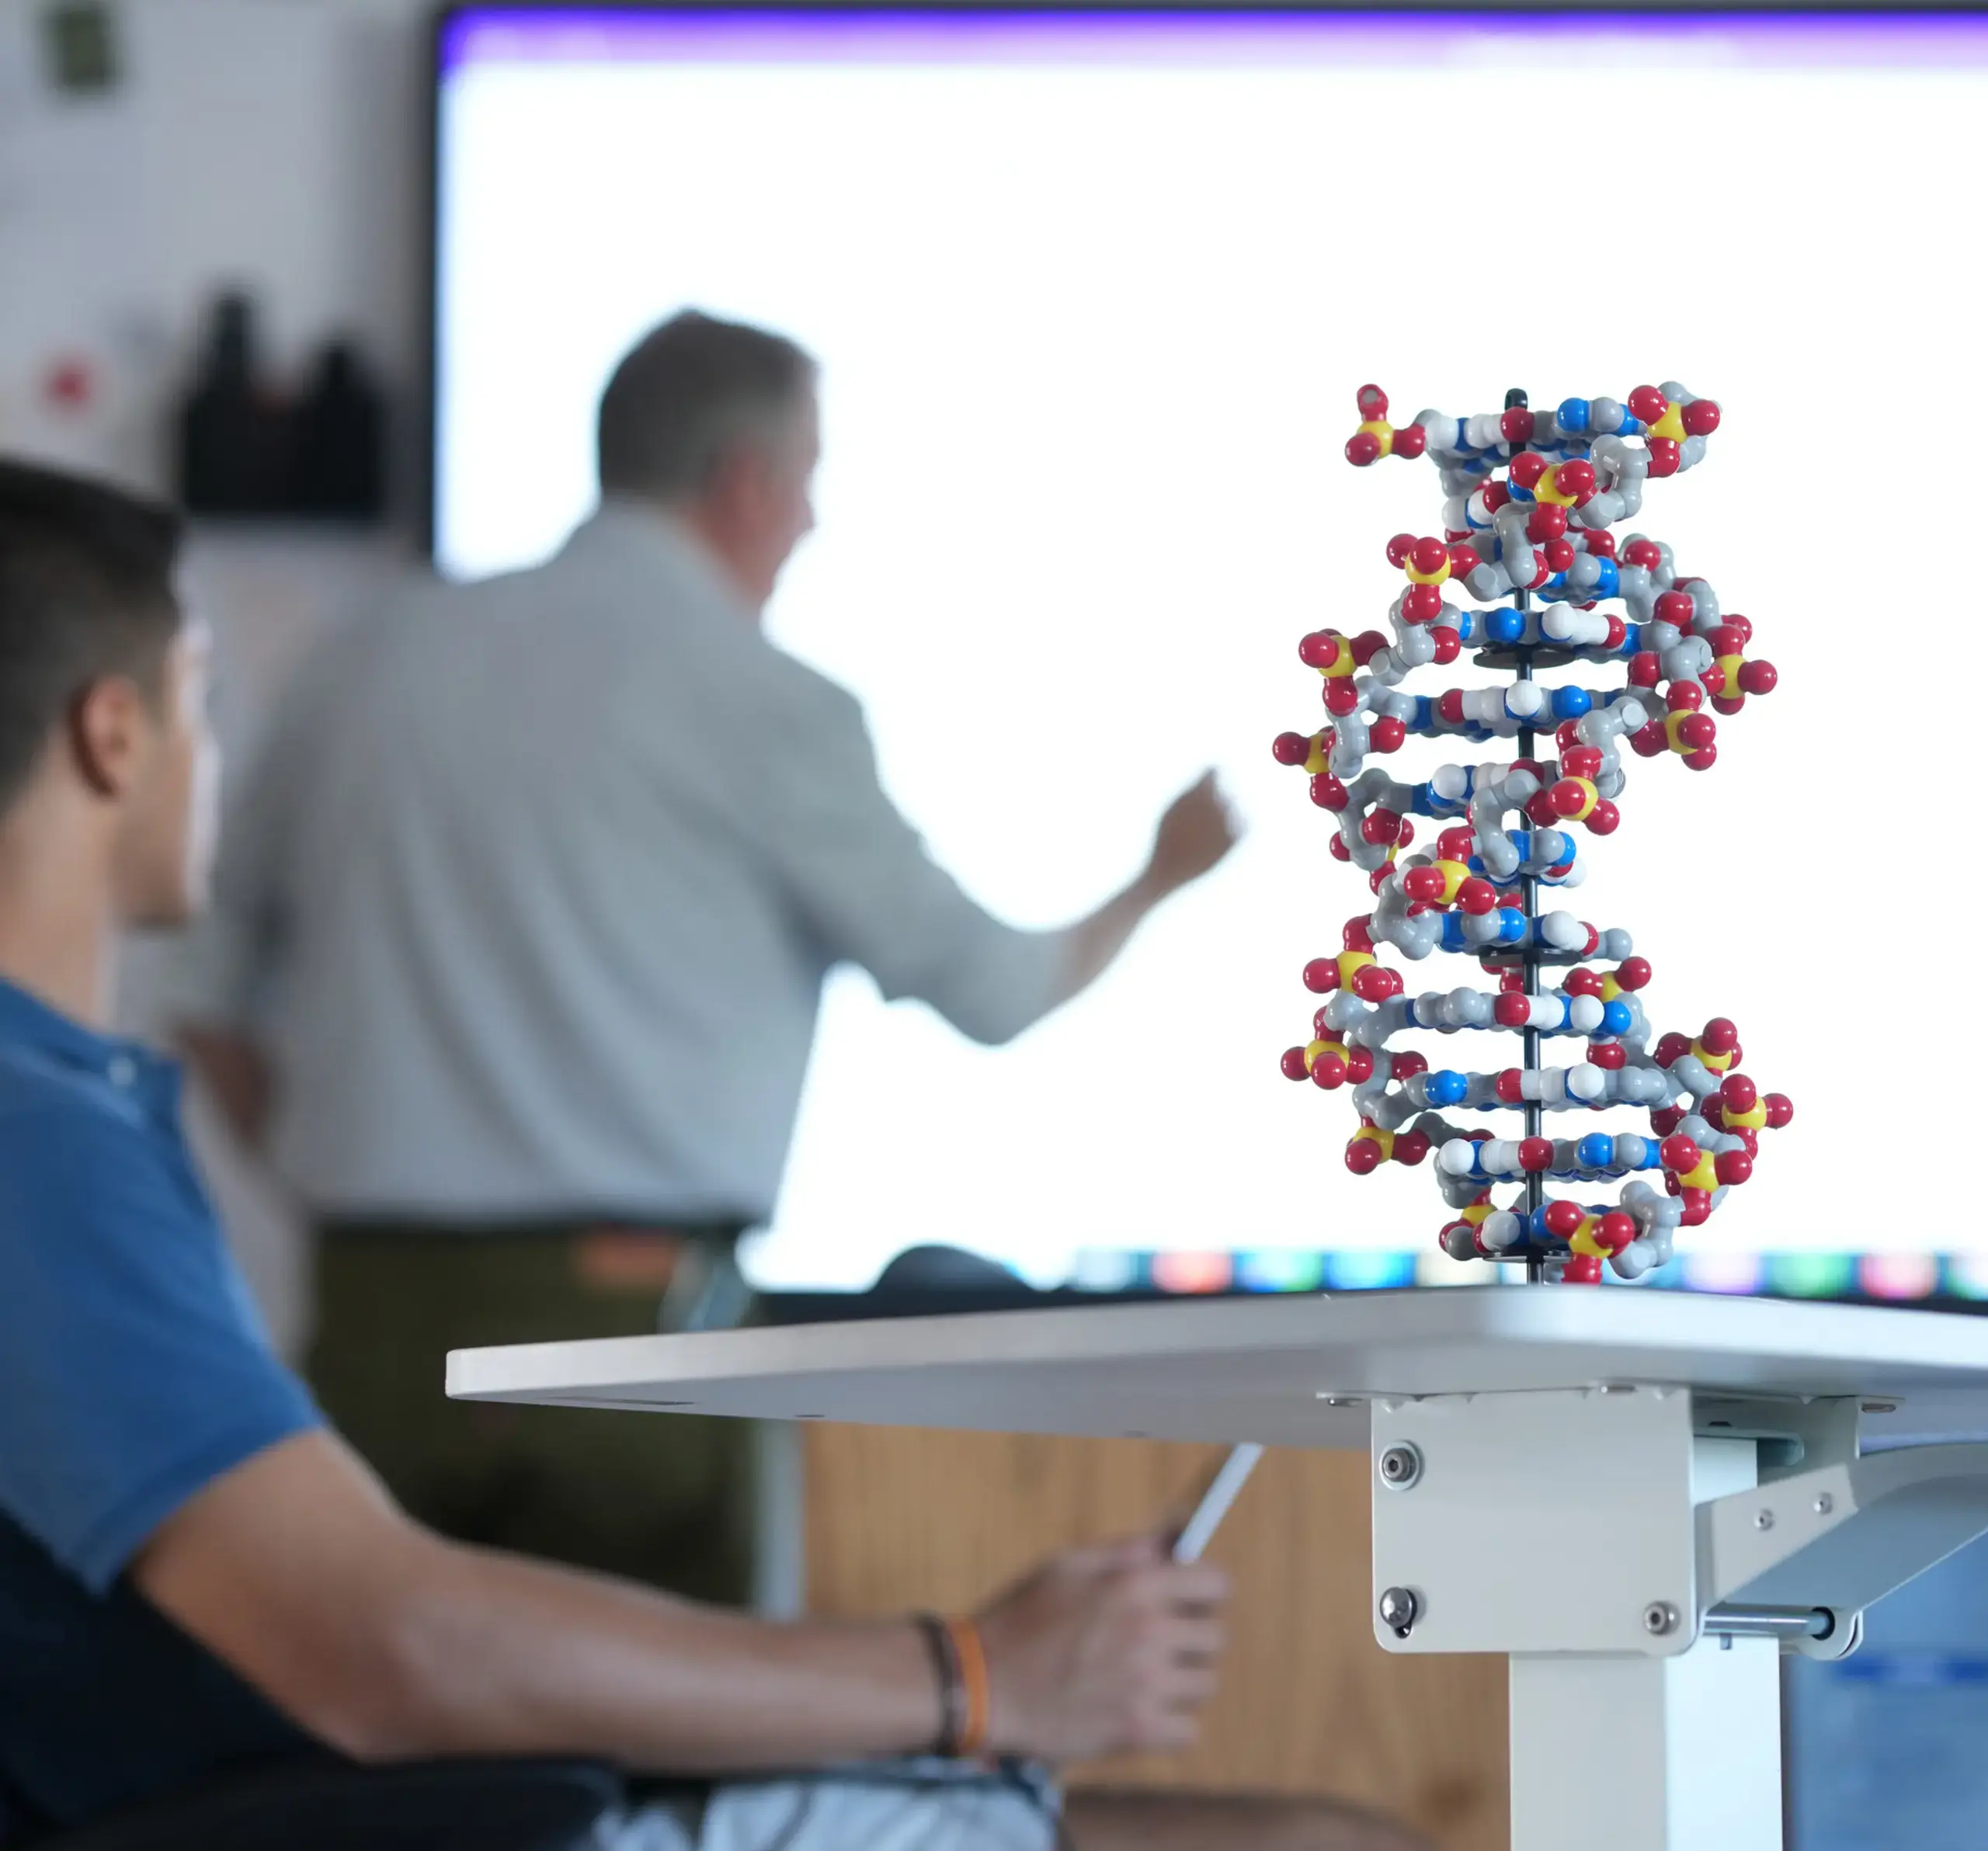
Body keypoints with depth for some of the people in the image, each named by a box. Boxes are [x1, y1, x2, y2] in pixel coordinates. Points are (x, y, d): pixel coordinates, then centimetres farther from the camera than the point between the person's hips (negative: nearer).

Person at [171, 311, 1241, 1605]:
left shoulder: (379, 660, 10)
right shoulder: (760, 700, -3)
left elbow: (215, 1003, 14)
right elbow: (988, 989, 7)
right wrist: (1163, 881, 25)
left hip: (376, 1317, 5)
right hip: (622, 1324, -5)